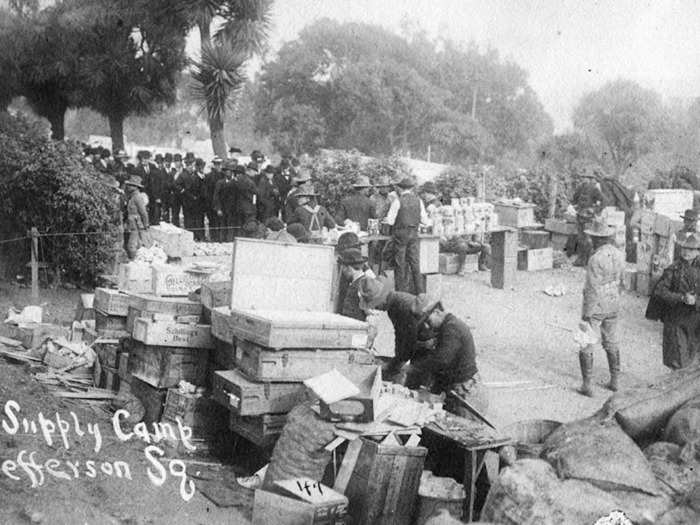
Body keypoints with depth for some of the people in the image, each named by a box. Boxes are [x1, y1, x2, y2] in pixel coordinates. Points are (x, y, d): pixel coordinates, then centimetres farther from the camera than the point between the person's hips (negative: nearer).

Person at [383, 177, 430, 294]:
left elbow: (390, 221, -10)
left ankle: (401, 291, 2)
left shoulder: (398, 201, -10)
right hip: (414, 233, 4)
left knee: (400, 263, 2)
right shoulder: (418, 201, 3)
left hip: (400, 233, -4)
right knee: (414, 262, 10)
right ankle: (420, 291, 11)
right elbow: (424, 221, 5)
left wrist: (385, 219, 12)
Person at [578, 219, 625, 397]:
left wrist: (586, 314, -18)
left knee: (586, 344, 4)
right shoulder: (619, 255, -1)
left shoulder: (596, 259, -24)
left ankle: (587, 385, 5)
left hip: (595, 306, -7)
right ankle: (614, 380, 28)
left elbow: (592, 289, -23)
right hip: (612, 305, 7)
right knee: (611, 343, 20)